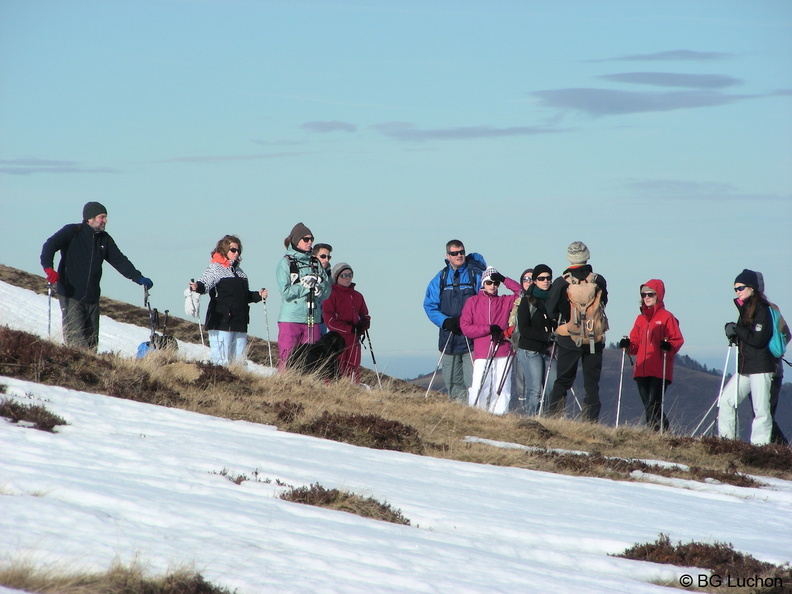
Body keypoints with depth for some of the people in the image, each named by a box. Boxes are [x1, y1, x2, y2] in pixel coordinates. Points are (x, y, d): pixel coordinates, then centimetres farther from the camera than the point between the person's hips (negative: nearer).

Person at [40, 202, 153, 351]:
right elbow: (49, 246, -15)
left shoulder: (104, 239, 13)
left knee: (92, 341, 7)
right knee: (76, 339, -15)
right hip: (71, 295, -6)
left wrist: (139, 278, 2)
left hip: (92, 298, 6)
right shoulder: (72, 232, -5)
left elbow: (120, 261, 15)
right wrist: (48, 268, -33)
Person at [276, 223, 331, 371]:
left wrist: (317, 287, -11)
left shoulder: (315, 263, 13)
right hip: (290, 319, -4)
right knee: (287, 360, -7)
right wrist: (306, 286, -8)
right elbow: (286, 292, -9)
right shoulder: (285, 262, 0)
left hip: (312, 320, 4)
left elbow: (327, 291, 8)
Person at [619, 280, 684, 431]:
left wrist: (669, 346, -25)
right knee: (648, 407, 7)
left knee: (652, 406, -15)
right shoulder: (640, 318, 18)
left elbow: (678, 340, -5)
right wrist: (628, 345, -3)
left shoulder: (667, 317, 0)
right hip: (642, 371, 7)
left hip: (660, 372, -7)